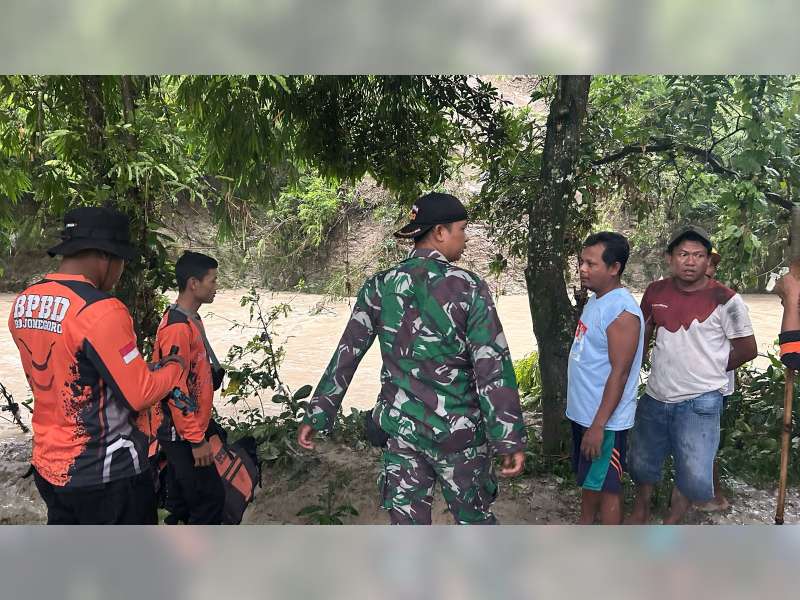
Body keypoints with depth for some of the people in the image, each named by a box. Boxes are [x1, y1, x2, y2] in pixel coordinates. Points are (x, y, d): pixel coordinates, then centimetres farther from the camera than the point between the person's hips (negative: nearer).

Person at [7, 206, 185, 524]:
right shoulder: (100, 311, -24)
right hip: (106, 473, -7)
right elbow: (139, 395, -19)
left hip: (48, 466, 7)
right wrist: (174, 366, -1)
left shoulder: (22, 304, 1)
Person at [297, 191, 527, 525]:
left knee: (406, 520, 12)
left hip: (399, 426, 3)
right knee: (475, 516, 18)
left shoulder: (379, 287, -2)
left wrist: (316, 415, 8)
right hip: (457, 429, -2)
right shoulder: (469, 288, -11)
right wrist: (510, 439, -9)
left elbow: (347, 354, 1)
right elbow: (493, 369, -14)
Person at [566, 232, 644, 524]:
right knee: (588, 478, 22)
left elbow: (620, 372, -24)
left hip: (605, 419, -9)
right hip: (583, 412, 9)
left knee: (606, 485, 4)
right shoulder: (595, 301, 7)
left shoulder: (622, 311, -23)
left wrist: (598, 425, -24)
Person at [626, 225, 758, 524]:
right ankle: (640, 513, 45)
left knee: (694, 475, -5)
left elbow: (747, 349, -3)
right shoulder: (655, 292, 0)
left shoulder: (725, 300, -12)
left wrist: (708, 370, 3)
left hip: (699, 402, -4)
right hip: (655, 398, 4)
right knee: (641, 463, 18)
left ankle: (670, 523, 23)